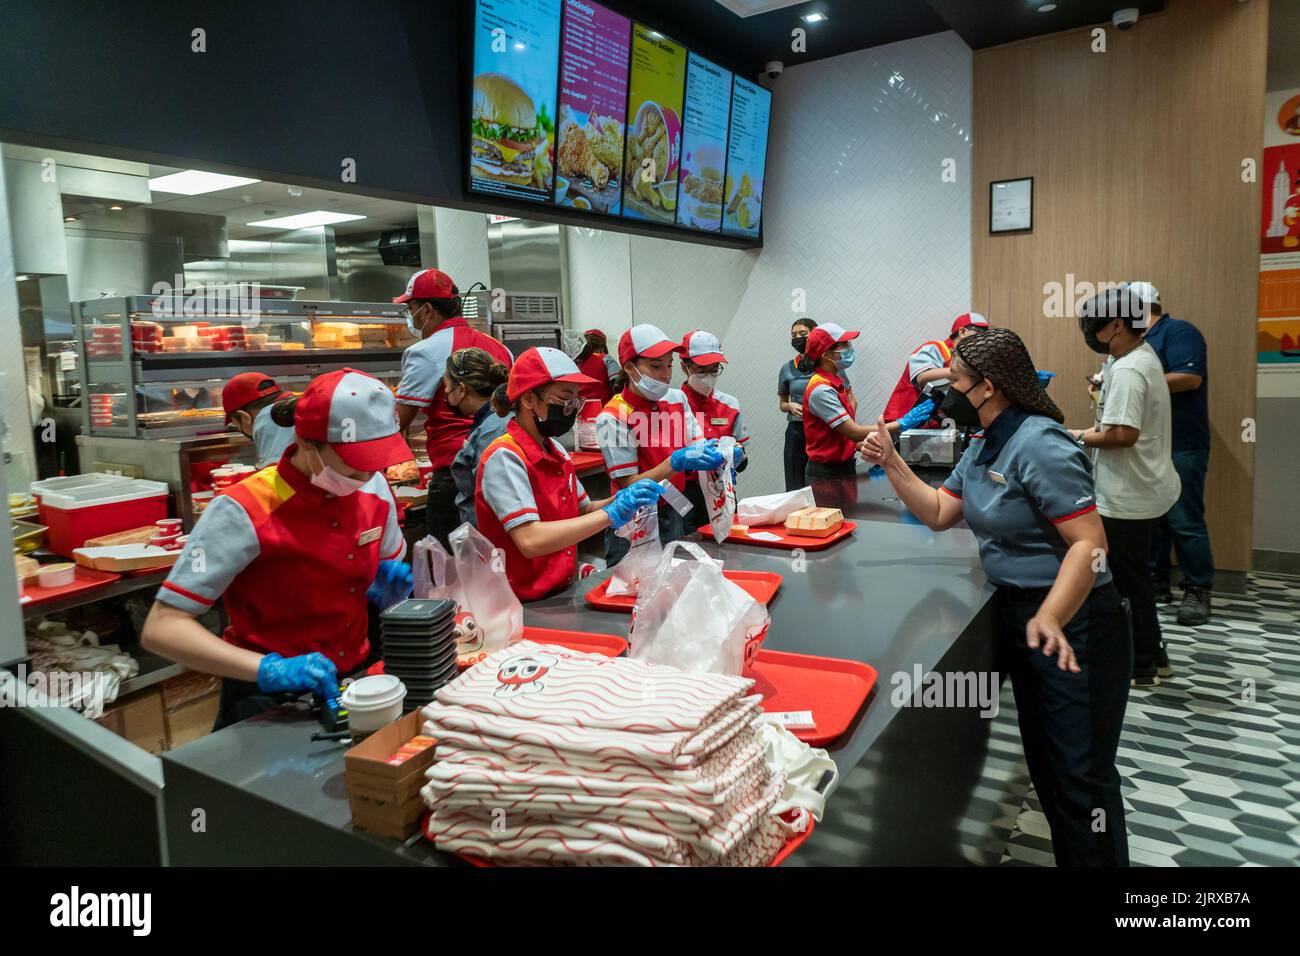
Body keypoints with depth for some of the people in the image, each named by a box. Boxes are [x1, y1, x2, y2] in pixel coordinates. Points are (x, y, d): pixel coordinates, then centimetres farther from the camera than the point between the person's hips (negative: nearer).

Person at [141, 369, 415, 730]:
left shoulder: (375, 489, -3)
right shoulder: (246, 511, -18)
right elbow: (161, 628, -19)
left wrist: (389, 588, -8)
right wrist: (269, 669, -31)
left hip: (355, 680, 4)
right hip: (268, 698, -4)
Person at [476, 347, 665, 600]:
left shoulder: (556, 450, 8)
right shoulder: (504, 457, -16)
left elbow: (583, 511, 17)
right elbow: (530, 540, -27)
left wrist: (619, 501, -4)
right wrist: (611, 514, -24)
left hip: (563, 592, 7)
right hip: (522, 605, -7)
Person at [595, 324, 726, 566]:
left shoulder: (677, 398, 0)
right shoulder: (613, 418, -18)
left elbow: (696, 444, 1)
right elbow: (630, 485, -18)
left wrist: (712, 451, -22)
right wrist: (676, 462, -31)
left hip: (673, 515, 6)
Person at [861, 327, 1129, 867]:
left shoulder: (1038, 444, -21)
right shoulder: (983, 446, 9)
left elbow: (1089, 542, -26)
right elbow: (939, 513, 15)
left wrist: (1050, 617, -39)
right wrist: (891, 463, 4)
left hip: (1071, 626, -10)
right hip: (1015, 613, 10)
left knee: (1081, 776, -2)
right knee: (1044, 763, 19)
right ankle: (1068, 857, 34)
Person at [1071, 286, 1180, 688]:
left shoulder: (1127, 371, -22)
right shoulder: (1142, 356, 11)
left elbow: (1124, 434, -30)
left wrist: (1084, 437, -15)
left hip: (1127, 495, -10)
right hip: (1140, 487, 10)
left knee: (1128, 579, 2)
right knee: (1134, 575, 20)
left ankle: (1141, 666, 14)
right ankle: (1152, 655, 31)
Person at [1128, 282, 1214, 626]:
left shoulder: (1178, 331, -9)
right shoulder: (1141, 341, 17)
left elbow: (1190, 378, -22)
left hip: (1181, 447, -9)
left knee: (1185, 522, -5)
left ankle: (1198, 591, 5)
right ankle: (1157, 583, 19)